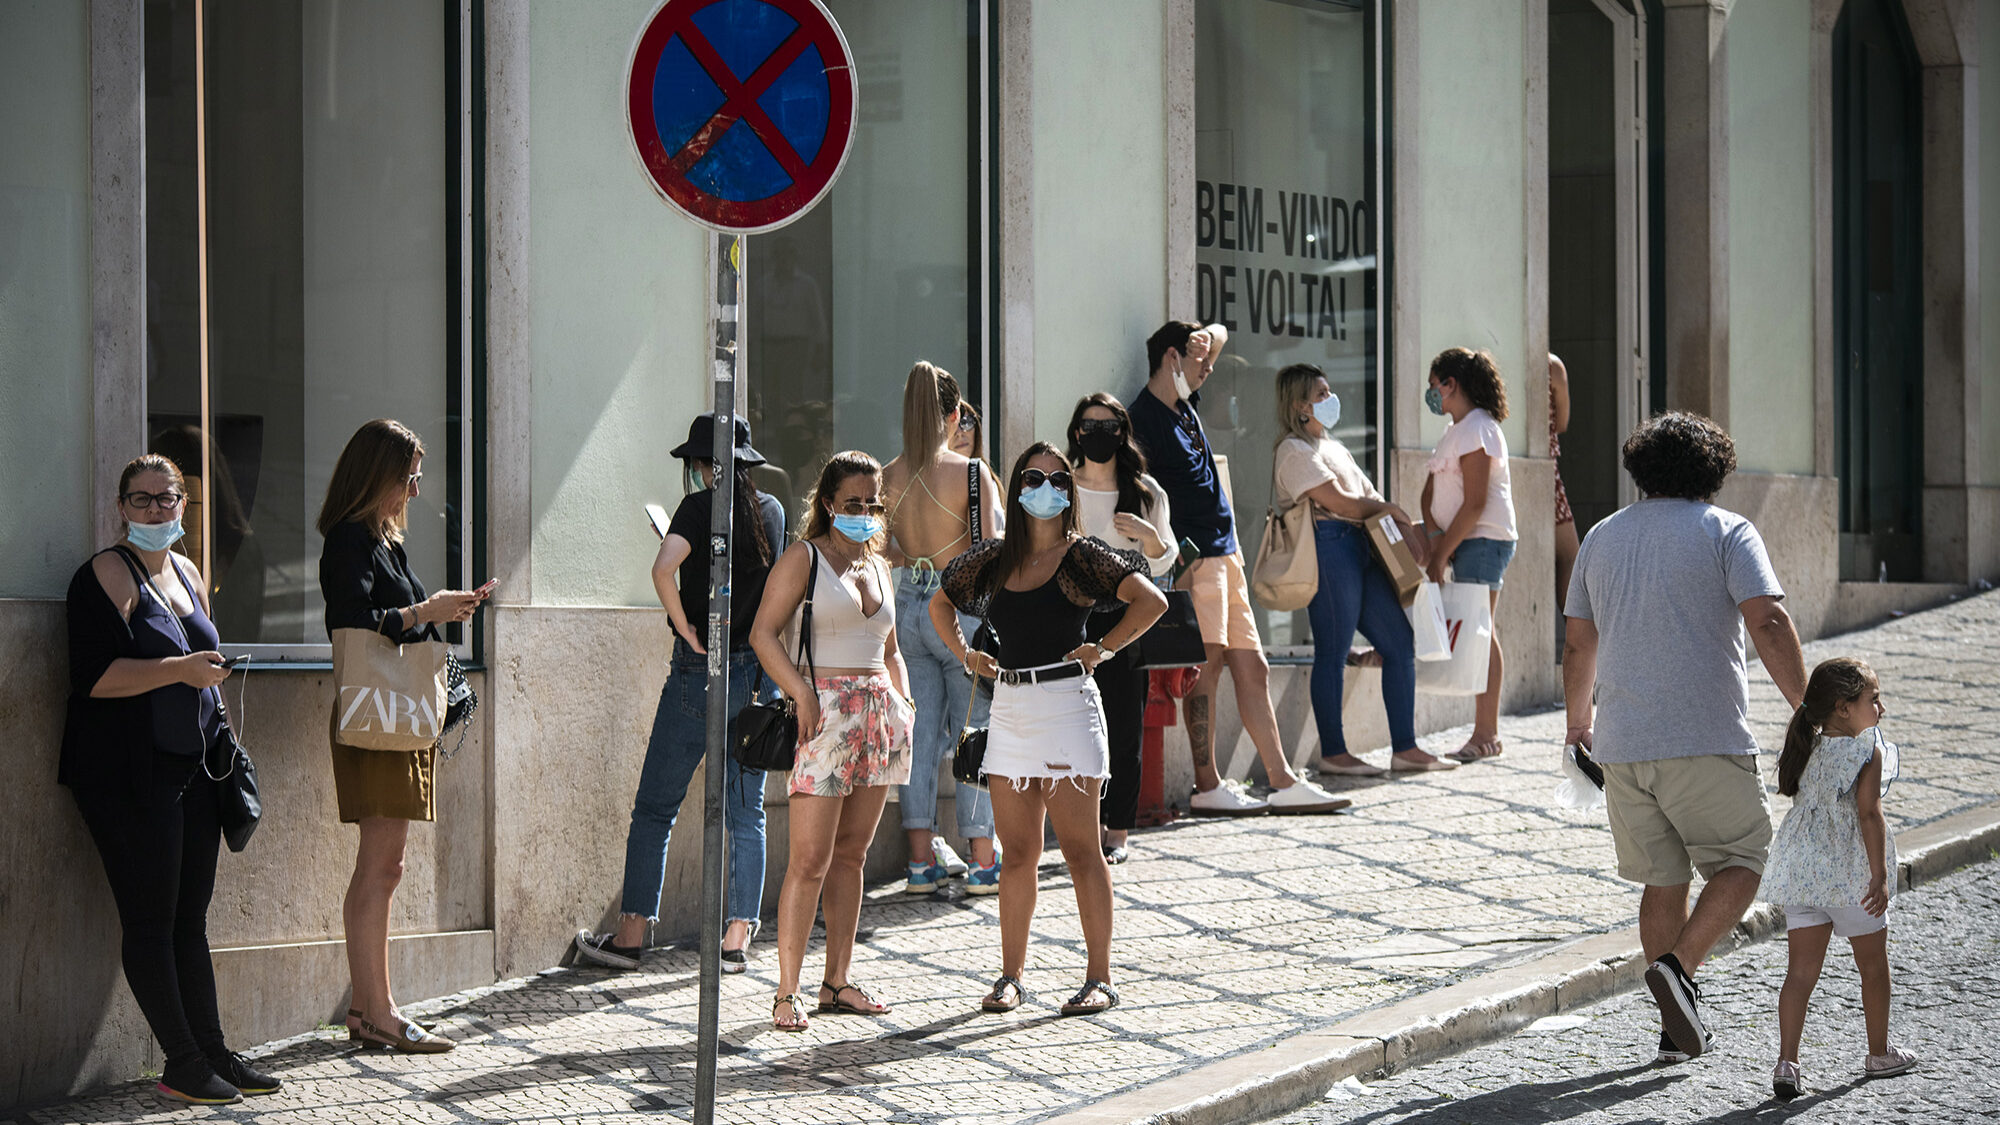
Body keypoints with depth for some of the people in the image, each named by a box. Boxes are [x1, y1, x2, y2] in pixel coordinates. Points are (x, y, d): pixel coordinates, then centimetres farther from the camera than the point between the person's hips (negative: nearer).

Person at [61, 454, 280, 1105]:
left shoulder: (186, 573, 16)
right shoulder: (108, 574, -8)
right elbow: (95, 676, -18)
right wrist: (179, 670, -25)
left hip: (192, 770, 8)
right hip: (129, 775, -8)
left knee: (190, 920, 10)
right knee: (150, 920, -4)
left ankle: (213, 1052, 13)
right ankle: (182, 1064, -2)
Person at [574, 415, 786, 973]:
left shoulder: (701, 507, -9)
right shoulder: (772, 510, 7)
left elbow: (663, 569, -25)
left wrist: (687, 631, -14)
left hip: (701, 671, -5)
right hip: (760, 670, 5)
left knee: (655, 807, 4)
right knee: (746, 813, 8)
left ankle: (630, 935, 4)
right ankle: (736, 940, 6)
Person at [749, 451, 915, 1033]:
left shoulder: (877, 564, 18)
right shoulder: (803, 557, -2)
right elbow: (763, 633, -9)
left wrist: (903, 701, 10)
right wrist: (802, 694, -20)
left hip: (879, 713, 7)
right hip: (827, 711, -7)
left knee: (851, 854, 9)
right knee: (811, 859, -9)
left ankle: (837, 981, 15)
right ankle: (787, 991, -6)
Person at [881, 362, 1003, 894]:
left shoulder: (887, 478, 0)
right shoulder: (972, 474, -13)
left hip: (907, 606, 4)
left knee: (919, 734, 10)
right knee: (977, 734, 6)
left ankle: (923, 859, 13)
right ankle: (983, 861, 9)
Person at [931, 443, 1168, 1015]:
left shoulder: (1081, 555, -4)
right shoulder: (994, 559, 10)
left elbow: (1151, 601, -13)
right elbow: (941, 605, 26)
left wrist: (1104, 649, -10)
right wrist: (967, 655, 13)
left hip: (1067, 704, -5)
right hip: (1009, 707, 5)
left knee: (1080, 850, -3)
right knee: (1017, 853, 8)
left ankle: (1099, 978, 1)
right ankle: (1011, 976, 15)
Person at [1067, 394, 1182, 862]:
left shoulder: (1147, 492, 8)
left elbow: (1161, 567, 9)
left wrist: (1149, 536, -9)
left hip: (1126, 619, 0)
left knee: (1125, 726, -2)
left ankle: (1118, 831, 6)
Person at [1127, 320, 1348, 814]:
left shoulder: (1184, 403, 16)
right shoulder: (1144, 417, -10)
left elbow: (1220, 334, 30)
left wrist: (1208, 336, 9)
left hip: (1225, 554, 9)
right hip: (1194, 559, -9)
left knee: (1252, 667, 7)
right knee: (1208, 662, -10)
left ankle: (1284, 782, 9)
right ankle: (1207, 787, -5)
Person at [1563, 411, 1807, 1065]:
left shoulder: (1602, 538, 13)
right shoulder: (1725, 532, -1)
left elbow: (1577, 646, 18)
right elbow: (1768, 623, -14)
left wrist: (1579, 721, 32)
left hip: (1622, 743, 5)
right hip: (1708, 740, -5)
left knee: (1663, 880, 13)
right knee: (1741, 861, 8)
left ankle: (1679, 1028, 12)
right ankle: (1678, 967, -14)